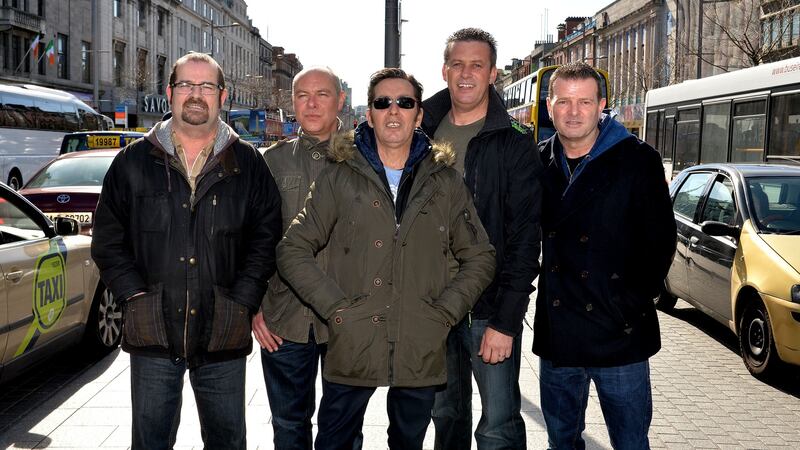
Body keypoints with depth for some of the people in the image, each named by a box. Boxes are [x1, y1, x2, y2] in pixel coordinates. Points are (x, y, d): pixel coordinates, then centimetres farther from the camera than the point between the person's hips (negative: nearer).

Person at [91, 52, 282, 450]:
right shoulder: (134, 161, 5)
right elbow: (107, 238, 5)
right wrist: (135, 295, -6)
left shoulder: (248, 164, 4)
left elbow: (266, 238, 2)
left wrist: (241, 303, -6)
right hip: (152, 332, 0)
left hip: (223, 336, 0)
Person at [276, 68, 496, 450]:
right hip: (351, 350, -1)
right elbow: (293, 250, 1)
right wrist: (335, 307, -9)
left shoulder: (444, 182, 6)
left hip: (422, 353, 2)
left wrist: (445, 312, -2)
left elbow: (479, 258, 10)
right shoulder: (340, 178, 1)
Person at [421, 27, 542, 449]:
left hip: (491, 307, -4)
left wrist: (505, 321, -17)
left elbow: (525, 238, -11)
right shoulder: (423, 134, 7)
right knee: (447, 415, 17)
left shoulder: (515, 144, -7)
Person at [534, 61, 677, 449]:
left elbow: (661, 239, -3)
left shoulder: (637, 160, -5)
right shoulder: (538, 162, 6)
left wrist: (633, 304, -5)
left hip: (619, 338, -3)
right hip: (555, 335, 4)